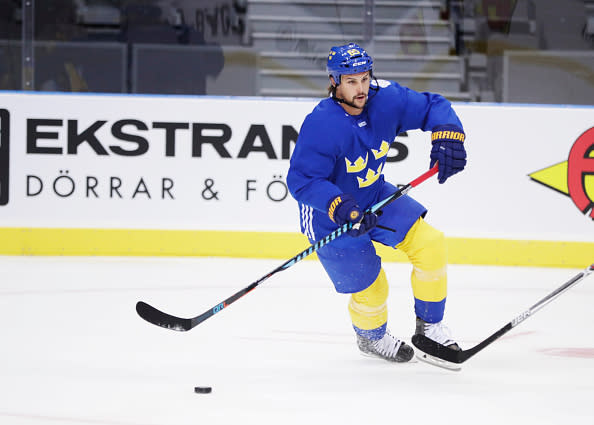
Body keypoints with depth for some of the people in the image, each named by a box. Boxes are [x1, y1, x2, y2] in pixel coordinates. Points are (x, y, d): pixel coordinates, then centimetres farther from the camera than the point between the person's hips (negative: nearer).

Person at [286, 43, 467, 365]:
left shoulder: (385, 99, -16)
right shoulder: (320, 125, -31)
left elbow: (434, 107, -5)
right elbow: (302, 181, -31)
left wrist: (447, 136, -25)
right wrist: (340, 208, -43)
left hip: (375, 196, 6)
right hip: (330, 216, -6)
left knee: (429, 242, -8)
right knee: (370, 287, -3)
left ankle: (430, 327, 10)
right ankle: (371, 337, 34)